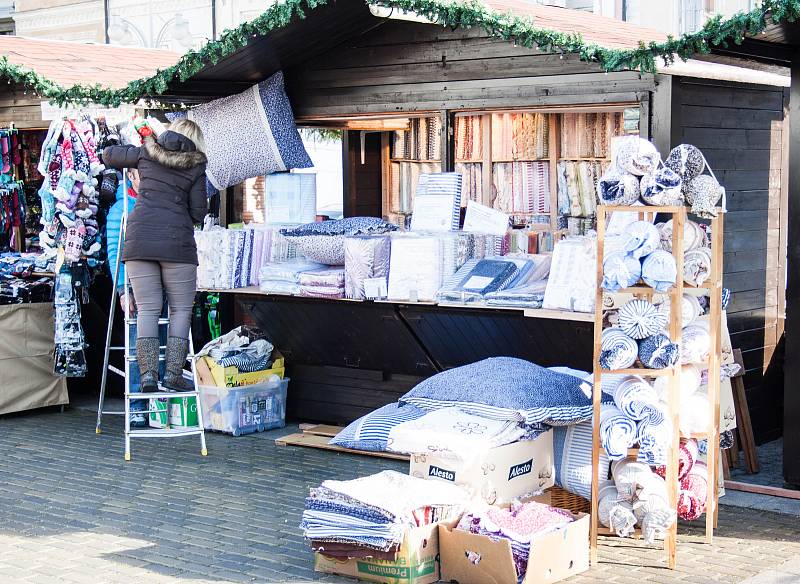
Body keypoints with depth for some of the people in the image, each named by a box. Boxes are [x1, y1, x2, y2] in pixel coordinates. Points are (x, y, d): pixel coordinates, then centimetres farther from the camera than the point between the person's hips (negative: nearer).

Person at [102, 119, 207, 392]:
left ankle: (148, 374, -3)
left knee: (147, 310, 4)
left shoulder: (147, 153, 12)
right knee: (181, 310, 6)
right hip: (177, 242, -3)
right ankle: (173, 373, -2)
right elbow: (198, 213, 4)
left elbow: (108, 154, 26)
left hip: (139, 237, 3)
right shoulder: (195, 166, 5)